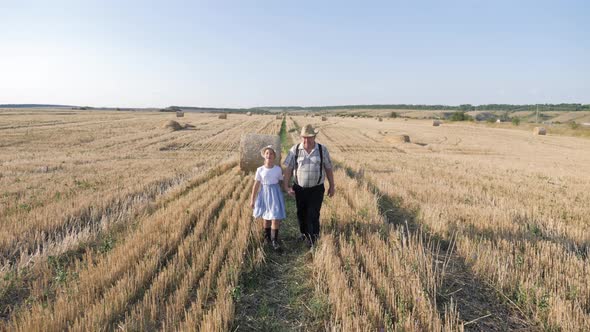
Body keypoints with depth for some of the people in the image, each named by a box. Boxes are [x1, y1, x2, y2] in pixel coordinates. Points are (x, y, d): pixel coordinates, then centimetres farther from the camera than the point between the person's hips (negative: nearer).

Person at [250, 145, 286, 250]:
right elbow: (256, 185, -1)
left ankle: (274, 241, 4)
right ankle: (267, 237, 32)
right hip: (265, 194, 0)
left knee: (276, 218, -6)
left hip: (275, 194, 0)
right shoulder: (260, 170, -5)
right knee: (267, 218, 13)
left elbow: (281, 183, 7)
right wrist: (252, 200, 0)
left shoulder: (278, 169, -3)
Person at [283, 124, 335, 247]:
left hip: (317, 189, -2)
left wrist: (332, 186, 6)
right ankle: (304, 234, 41)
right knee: (301, 214, 17)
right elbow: (288, 169, -5)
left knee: (313, 215, -7)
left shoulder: (322, 149, -5)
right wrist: (286, 187, -11)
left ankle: (313, 242, 5)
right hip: (300, 189, 2)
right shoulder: (295, 150, -5)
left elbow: (328, 168, 2)